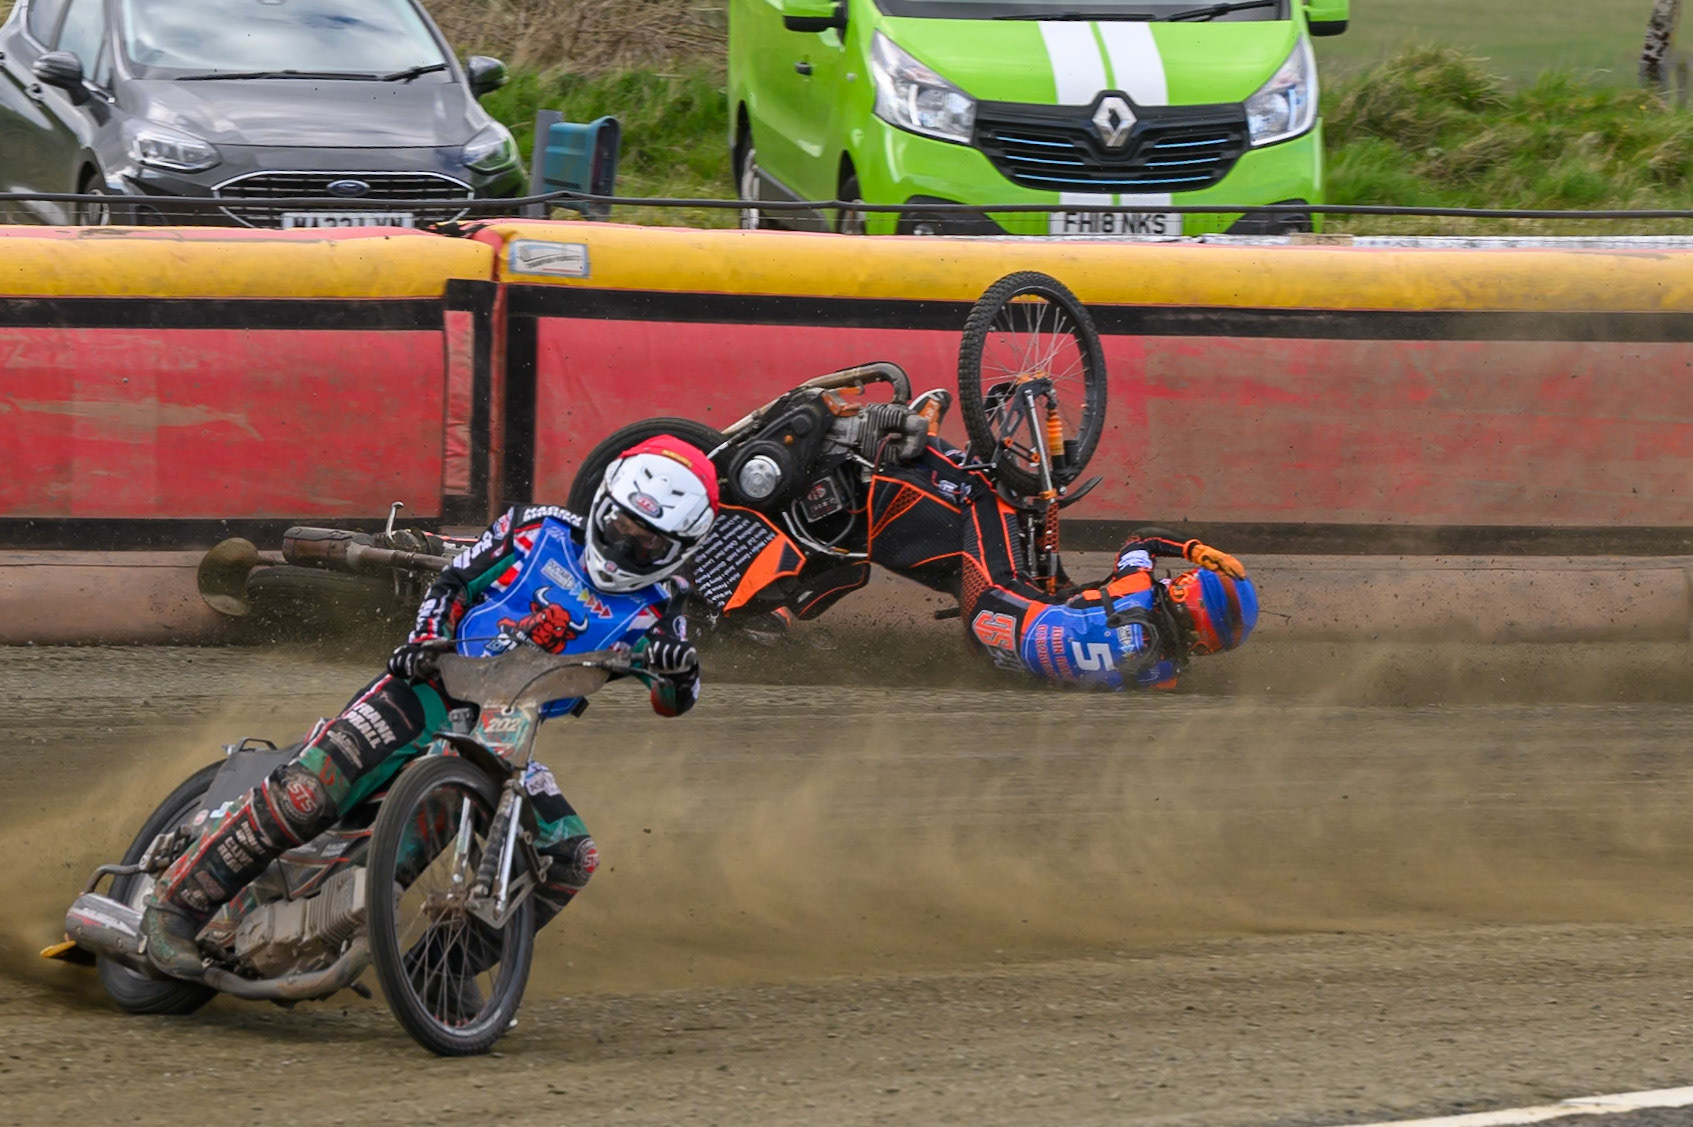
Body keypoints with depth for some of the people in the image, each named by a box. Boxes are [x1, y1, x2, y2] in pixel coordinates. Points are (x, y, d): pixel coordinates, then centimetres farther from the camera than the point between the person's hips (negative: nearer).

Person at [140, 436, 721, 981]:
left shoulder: (649, 612, 6)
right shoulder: (539, 529, 4)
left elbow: (673, 700, -6)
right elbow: (452, 583, 7)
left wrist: (680, 670, -30)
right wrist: (425, 640, -12)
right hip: (434, 689, -4)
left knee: (569, 858, -11)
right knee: (314, 787, -24)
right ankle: (177, 901, -19)